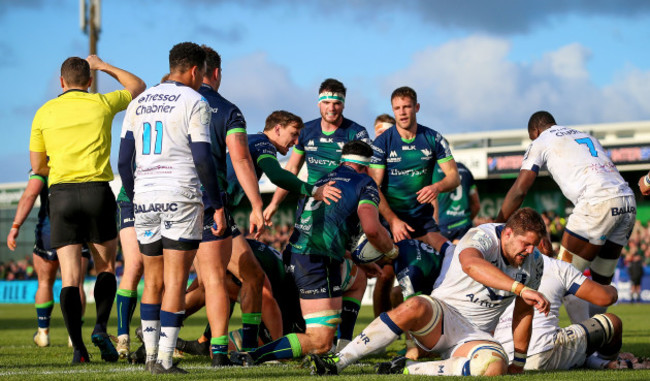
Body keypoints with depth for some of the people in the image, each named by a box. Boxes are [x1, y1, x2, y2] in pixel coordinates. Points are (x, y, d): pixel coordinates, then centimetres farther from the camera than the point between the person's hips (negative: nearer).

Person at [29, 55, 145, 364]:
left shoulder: (44, 113, 6)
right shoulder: (102, 104, 3)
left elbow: (37, 167, 10)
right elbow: (138, 87, 23)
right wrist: (103, 66, 30)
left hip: (61, 193, 1)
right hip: (97, 191, -1)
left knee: (70, 276, -1)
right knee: (106, 267, 16)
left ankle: (78, 347, -12)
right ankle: (100, 327, -4)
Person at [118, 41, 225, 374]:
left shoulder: (138, 103, 14)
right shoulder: (194, 103, -4)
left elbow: (124, 162, 12)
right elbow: (202, 161, -10)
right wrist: (217, 205, -3)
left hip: (144, 198, 5)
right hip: (181, 199, -5)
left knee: (153, 280, 14)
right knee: (175, 282, -3)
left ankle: (150, 355, 13)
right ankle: (164, 360, -6)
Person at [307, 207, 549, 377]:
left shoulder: (534, 264, 5)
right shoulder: (483, 237, -15)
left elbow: (524, 310, 19)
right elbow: (471, 265, -40)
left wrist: (519, 360, 20)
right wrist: (521, 288, -48)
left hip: (474, 336, 4)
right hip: (439, 319, -4)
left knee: (495, 365, -34)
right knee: (414, 307, -40)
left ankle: (407, 370, -25)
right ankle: (336, 362, -33)